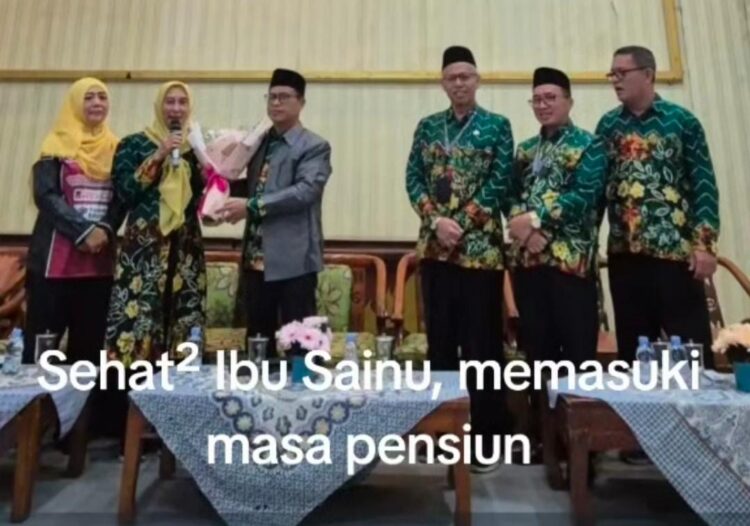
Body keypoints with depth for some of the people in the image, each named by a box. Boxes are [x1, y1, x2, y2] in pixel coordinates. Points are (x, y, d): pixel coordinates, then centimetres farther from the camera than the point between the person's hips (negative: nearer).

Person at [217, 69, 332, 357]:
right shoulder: (259, 142, 17)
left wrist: (251, 205, -23)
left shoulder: (314, 146, -4)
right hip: (256, 257, 7)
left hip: (293, 259, -6)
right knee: (257, 338, 15)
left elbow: (306, 191, -19)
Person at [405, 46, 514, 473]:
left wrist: (461, 226, -13)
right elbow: (414, 178, 4)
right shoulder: (428, 127, 12)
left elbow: (499, 184, -6)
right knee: (440, 341, 10)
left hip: (480, 248, -3)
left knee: (482, 344, 1)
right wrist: (436, 220, -11)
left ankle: (489, 437, 14)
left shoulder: (497, 126, 3)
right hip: (435, 247, 4)